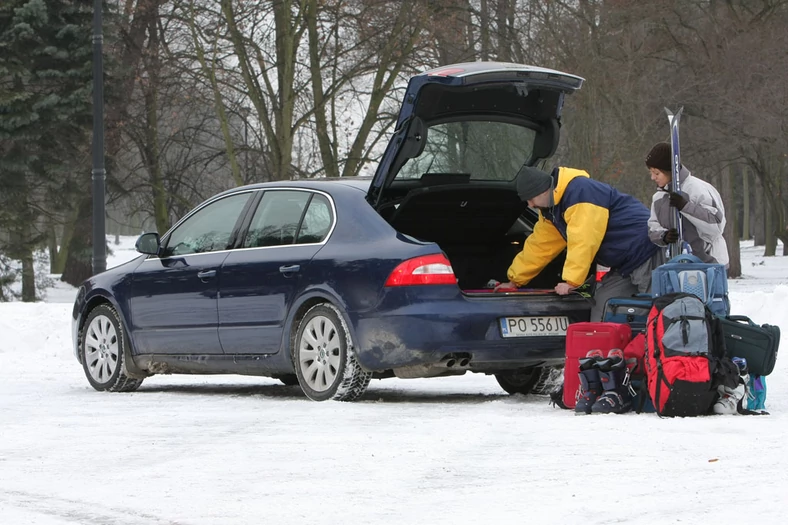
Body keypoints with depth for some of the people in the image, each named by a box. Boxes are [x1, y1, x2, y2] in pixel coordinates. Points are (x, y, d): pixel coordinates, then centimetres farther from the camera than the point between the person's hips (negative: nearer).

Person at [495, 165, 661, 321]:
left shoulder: (580, 191, -22)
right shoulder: (551, 210, 12)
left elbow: (583, 242, -27)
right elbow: (539, 246, 21)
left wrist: (570, 281, -25)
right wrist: (515, 280, 24)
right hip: (623, 266, 10)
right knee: (601, 318, 0)